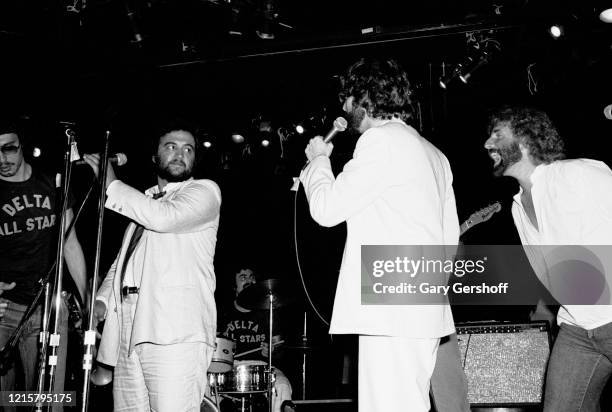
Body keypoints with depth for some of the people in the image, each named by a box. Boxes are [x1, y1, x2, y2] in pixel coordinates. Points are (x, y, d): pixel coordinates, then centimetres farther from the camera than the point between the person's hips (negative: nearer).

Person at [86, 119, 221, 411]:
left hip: (177, 332, -6)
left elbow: (166, 218, -13)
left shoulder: (204, 190, 7)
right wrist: (102, 299, 11)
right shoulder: (142, 201, 27)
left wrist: (112, 185, -2)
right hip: (127, 334, 6)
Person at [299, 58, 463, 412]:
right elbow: (450, 236, 21)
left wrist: (319, 159, 8)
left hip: (390, 310, -10)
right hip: (425, 311, 10)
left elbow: (326, 208, -8)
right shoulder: (434, 154, 20)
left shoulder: (380, 140, -8)